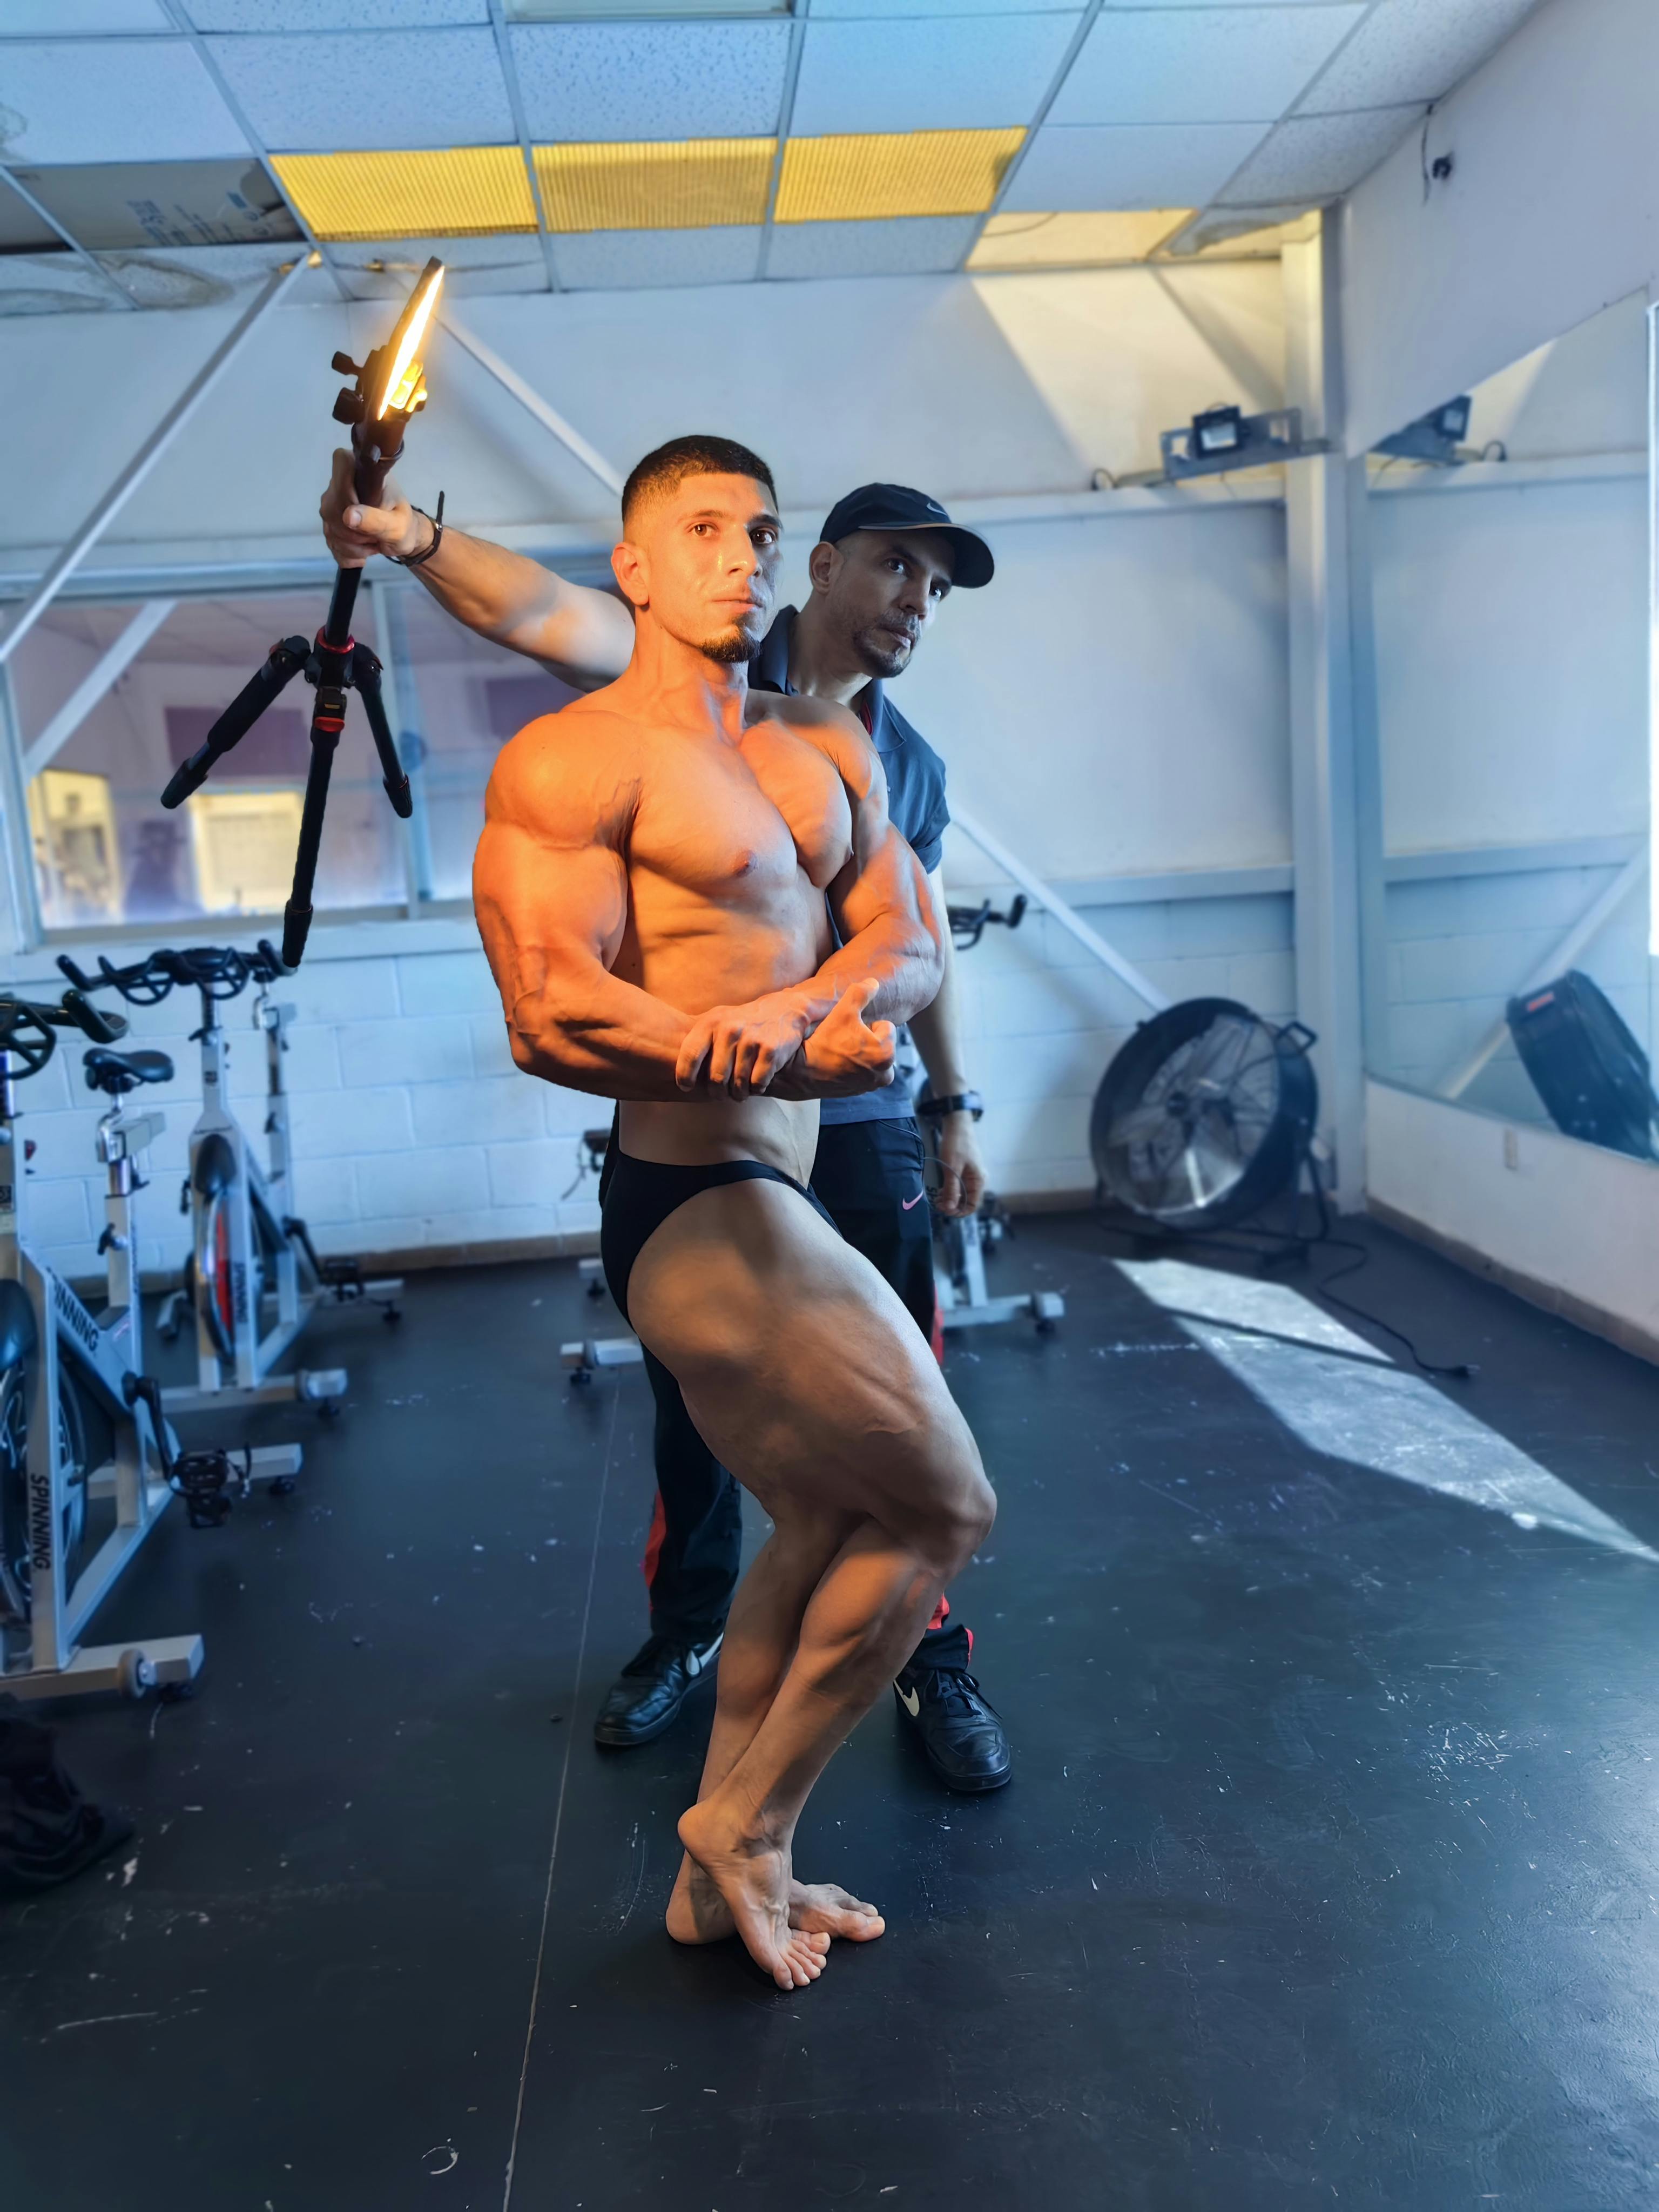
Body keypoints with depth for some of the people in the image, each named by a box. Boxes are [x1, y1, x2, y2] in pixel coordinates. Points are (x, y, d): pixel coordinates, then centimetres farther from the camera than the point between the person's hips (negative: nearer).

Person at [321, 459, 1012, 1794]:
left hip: (858, 1123, 2)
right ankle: (688, 1634, 35)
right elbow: (550, 616, -22)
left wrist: (954, 1105, 18)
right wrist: (414, 537, -41)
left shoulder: (911, 766, 10)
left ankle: (931, 1665, 22)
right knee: (694, 1397, 14)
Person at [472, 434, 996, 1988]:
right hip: (696, 1205, -9)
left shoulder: (830, 751, 14)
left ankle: (721, 1881, 36)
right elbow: (552, 1015, -21)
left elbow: (909, 942, 4)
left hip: (771, 1201, 9)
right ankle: (743, 1832, 17)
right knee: (942, 1508, -3)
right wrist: (808, 1060, -19)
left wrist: (787, 1005, -18)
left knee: (828, 1530, 18)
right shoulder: (574, 758, -10)